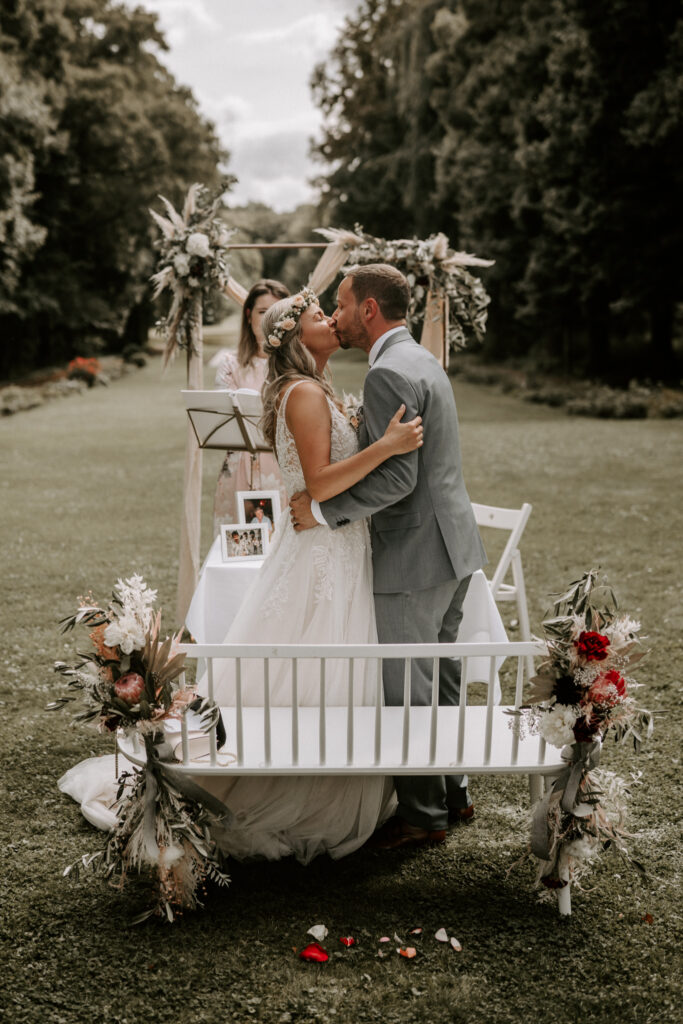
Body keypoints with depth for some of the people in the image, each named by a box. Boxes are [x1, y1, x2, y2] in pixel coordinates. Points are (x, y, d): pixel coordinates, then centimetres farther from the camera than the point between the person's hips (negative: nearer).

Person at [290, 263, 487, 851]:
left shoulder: (389, 374, -18)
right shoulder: (423, 361, 15)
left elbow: (396, 478, -24)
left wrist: (323, 511, -15)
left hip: (414, 558, -10)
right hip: (451, 545, 10)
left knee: (406, 692, 2)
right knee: (440, 679, 20)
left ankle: (422, 816, 15)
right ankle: (452, 794, 33)